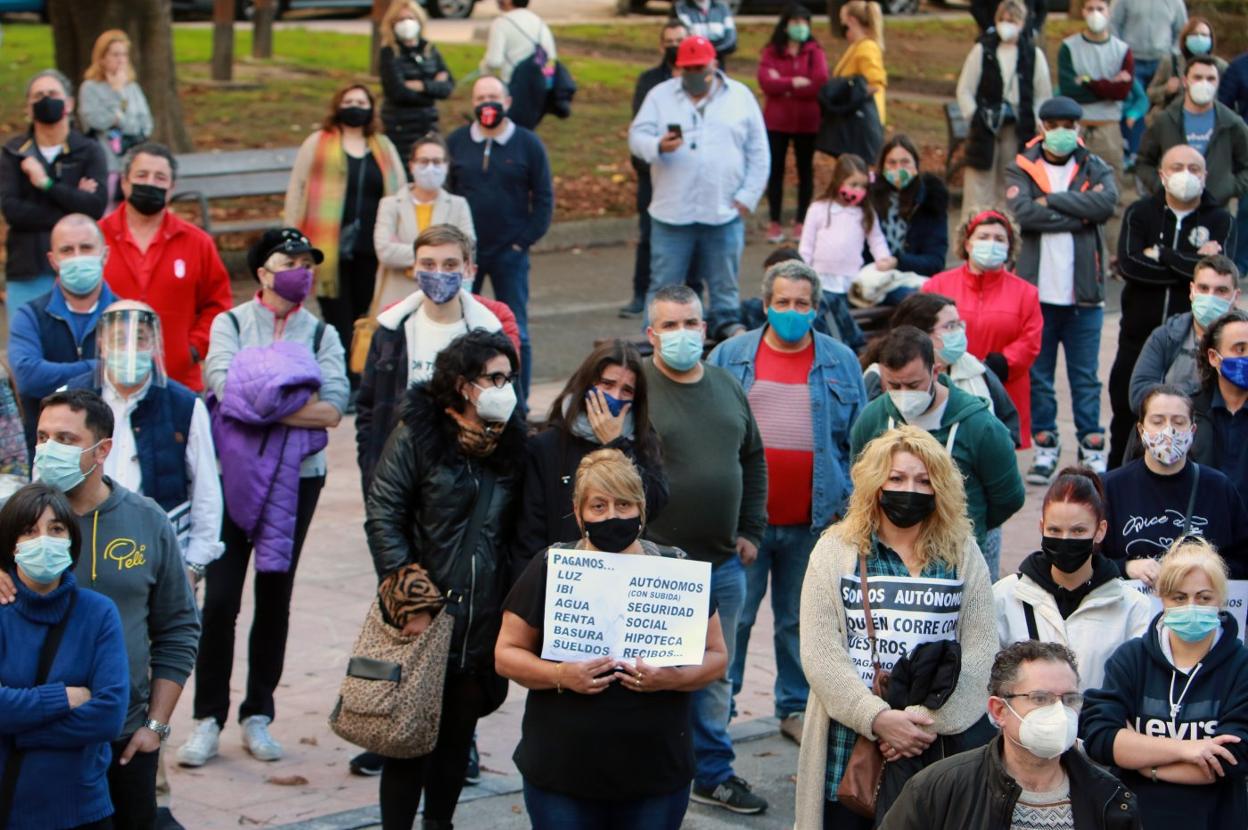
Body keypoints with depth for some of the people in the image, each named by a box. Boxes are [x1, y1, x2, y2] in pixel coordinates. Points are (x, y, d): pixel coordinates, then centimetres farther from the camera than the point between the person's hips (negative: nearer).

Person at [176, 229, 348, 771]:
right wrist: (298, 402, -14)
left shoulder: (321, 335, 7)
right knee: (220, 597, -5)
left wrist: (262, 400, -13)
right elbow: (223, 386, -16)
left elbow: (334, 409, -9)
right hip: (233, 476, -2)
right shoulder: (230, 324, 4)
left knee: (275, 597, 8)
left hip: (295, 481, 2)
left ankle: (258, 716, 18)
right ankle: (208, 720, 3)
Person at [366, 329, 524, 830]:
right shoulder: (418, 435, -6)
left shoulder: (510, 443, 8)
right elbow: (382, 518, -9)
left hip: (483, 622, 4)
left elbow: (517, 531, 11)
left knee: (458, 733, 12)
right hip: (422, 619, -4)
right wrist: (413, 600, -14)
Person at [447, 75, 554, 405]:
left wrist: (526, 240, -5)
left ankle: (518, 405, 10)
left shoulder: (528, 143, 1)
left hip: (510, 254, -1)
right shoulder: (456, 142, 4)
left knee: (515, 334, 3)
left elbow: (544, 197, 2)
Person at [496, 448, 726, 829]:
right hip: (561, 771, -1)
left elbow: (715, 656, 5)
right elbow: (506, 654, 2)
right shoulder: (549, 569, 1)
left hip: (656, 776, 1)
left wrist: (673, 678, -17)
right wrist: (560, 675, -18)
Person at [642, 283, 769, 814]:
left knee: (716, 673, 16)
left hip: (723, 564, 6)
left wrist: (751, 531, 13)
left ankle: (714, 773, 29)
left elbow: (753, 460, 19)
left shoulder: (727, 387, 10)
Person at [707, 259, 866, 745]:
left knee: (801, 619, 11)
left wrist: (848, 501, 2)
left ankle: (797, 707, 24)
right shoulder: (730, 356, 5)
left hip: (813, 519, 1)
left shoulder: (840, 362, 7)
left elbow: (859, 437, 9)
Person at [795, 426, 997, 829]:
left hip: (939, 742, 1)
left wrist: (929, 719, -14)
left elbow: (980, 652, -1)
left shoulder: (962, 554, 8)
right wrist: (879, 718, -16)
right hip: (851, 740, 0)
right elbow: (820, 653, -4)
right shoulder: (836, 551, 5)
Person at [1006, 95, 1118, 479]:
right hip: (1037, 288, 0)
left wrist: (1052, 200, -12)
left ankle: (1092, 445, 10)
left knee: (1085, 375, 4)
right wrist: (1078, 216, -11)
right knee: (1037, 373, 5)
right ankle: (1044, 445, 13)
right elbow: (1023, 212, -13)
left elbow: (1106, 203, -13)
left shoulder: (1094, 169, 8)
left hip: (1083, 292, 0)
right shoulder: (1022, 169, 5)